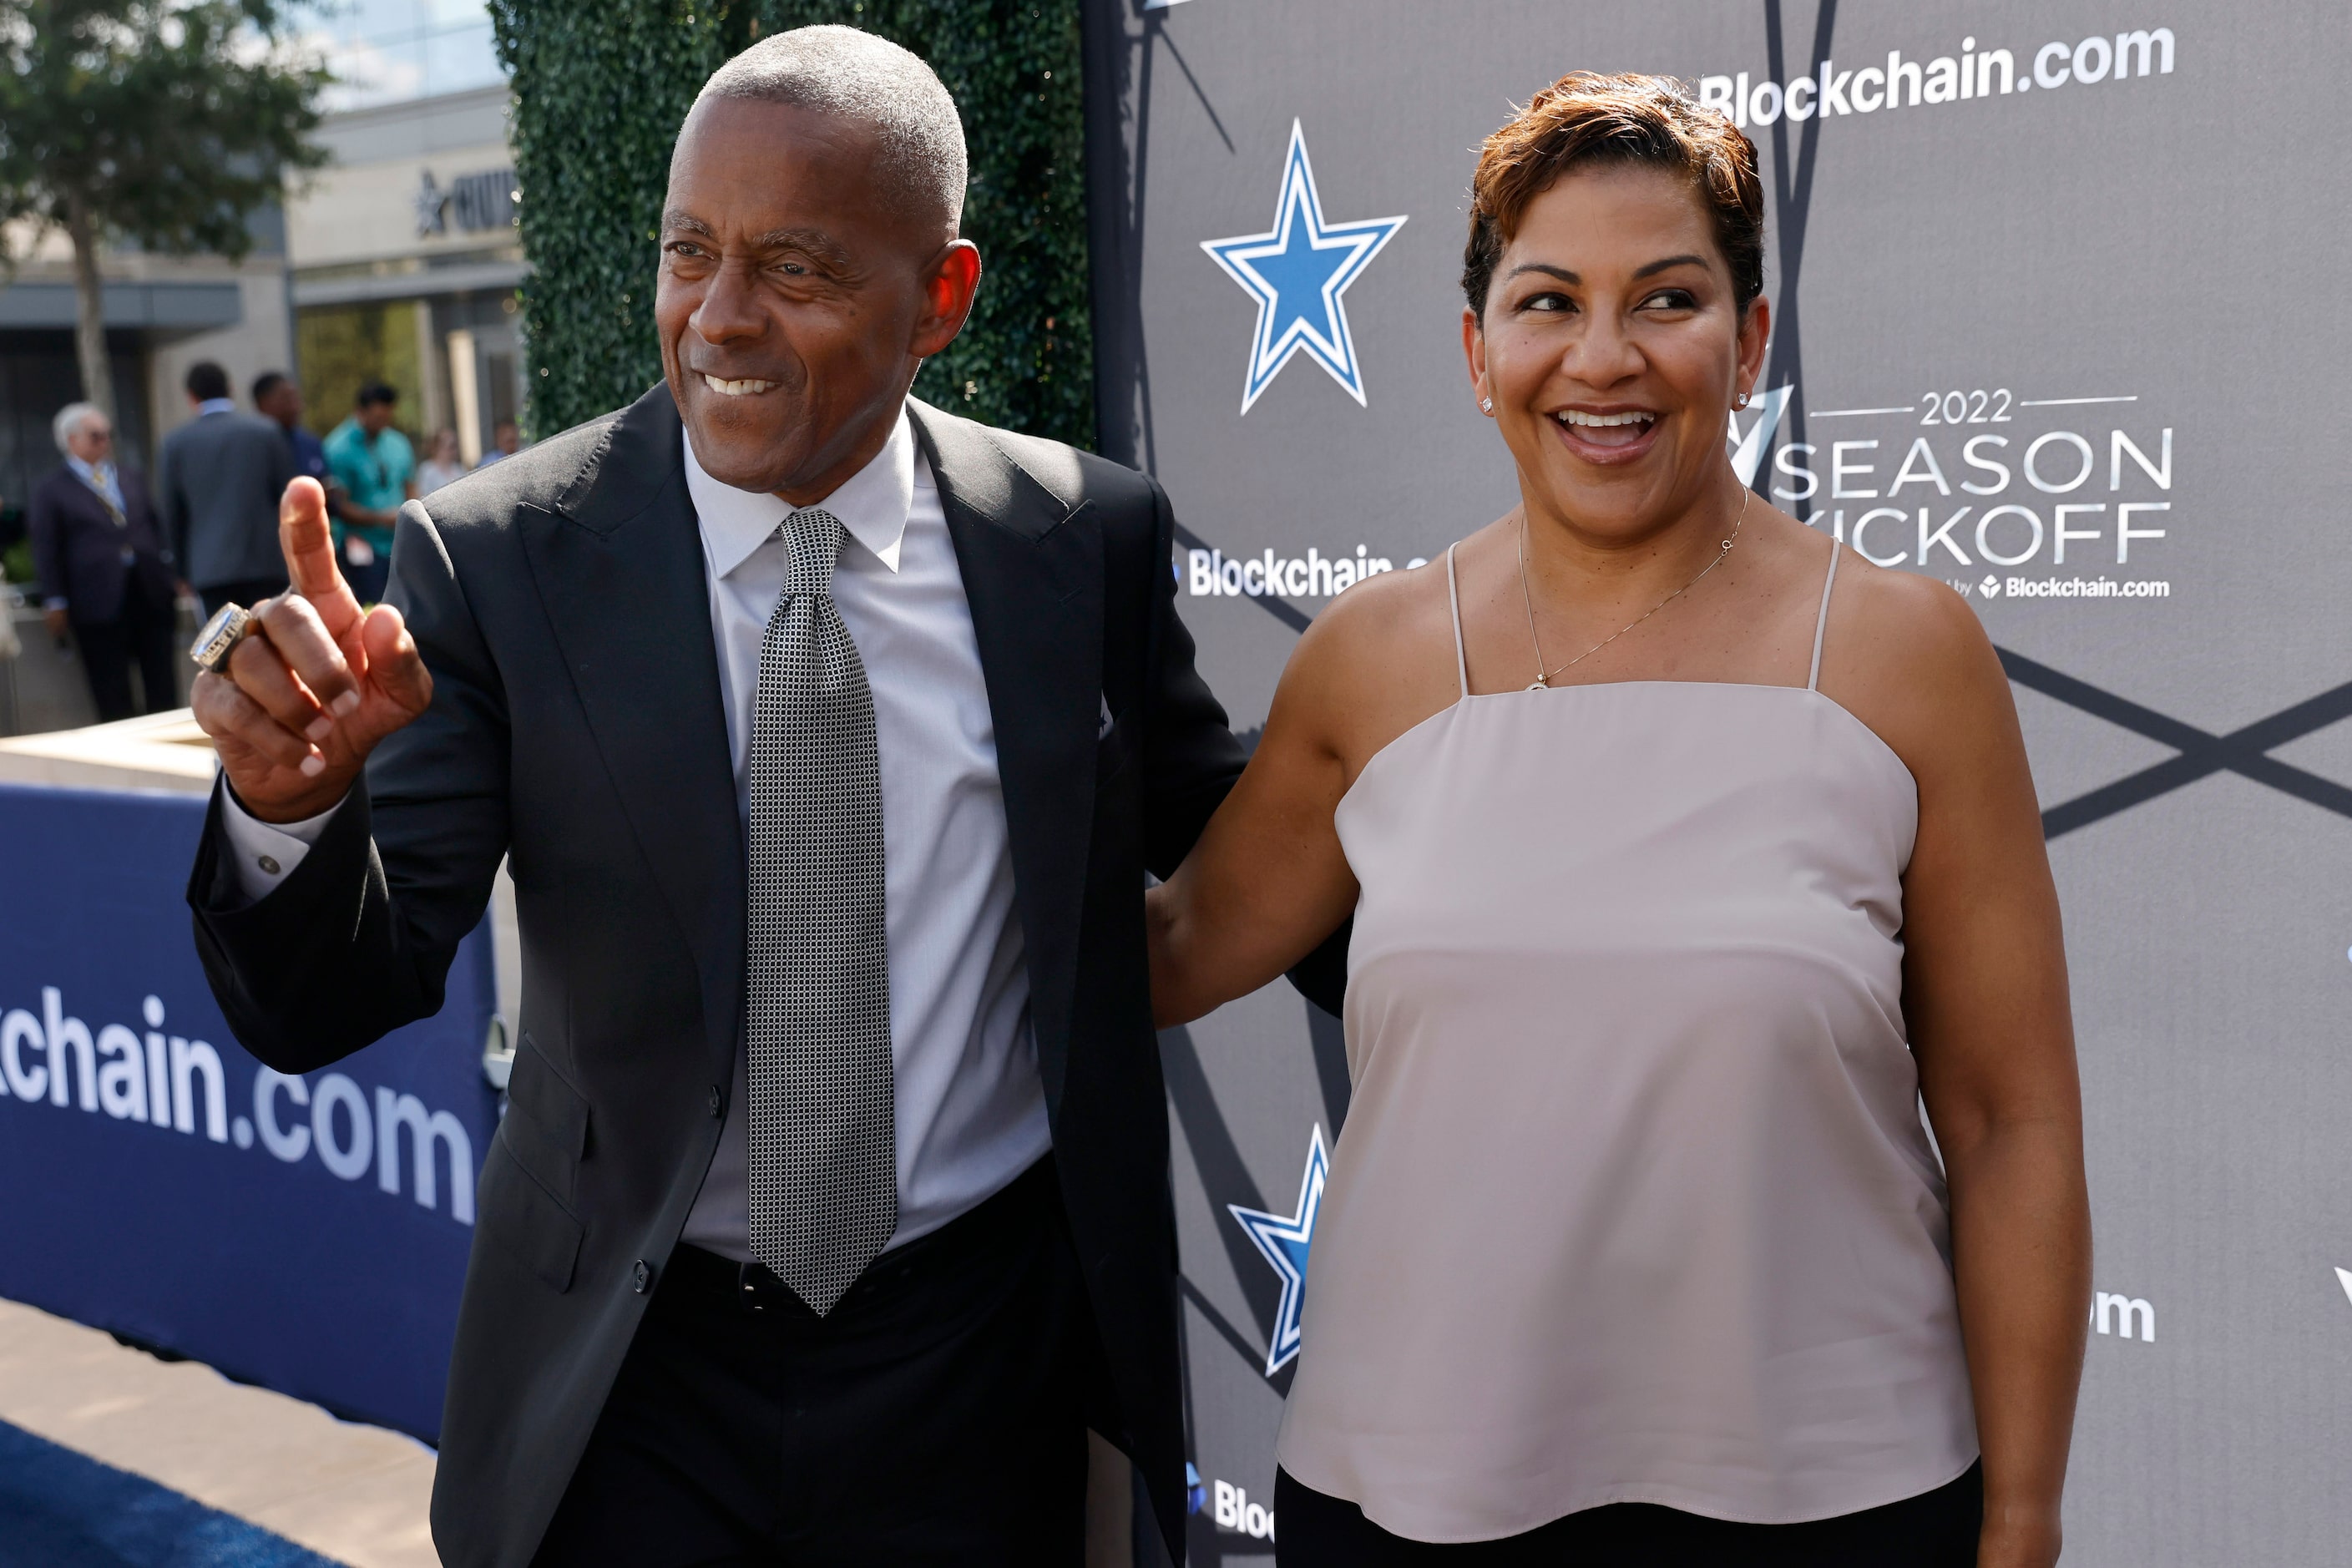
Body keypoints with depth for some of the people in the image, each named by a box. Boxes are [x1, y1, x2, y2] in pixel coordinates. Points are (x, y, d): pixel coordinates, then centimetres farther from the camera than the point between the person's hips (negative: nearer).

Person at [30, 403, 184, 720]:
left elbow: (158, 528, 17)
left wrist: (171, 575, 6)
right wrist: (56, 602, -7)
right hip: (99, 600, -4)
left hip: (151, 592, 4)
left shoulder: (134, 479, 17)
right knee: (114, 701, -1)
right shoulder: (50, 491, 4)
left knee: (164, 692, 4)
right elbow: (47, 551, 0)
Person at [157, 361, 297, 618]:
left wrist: (180, 570, 15)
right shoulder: (267, 432, 1)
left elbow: (170, 514, 6)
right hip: (267, 562, 0)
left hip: (211, 568, 0)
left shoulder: (175, 444, 4)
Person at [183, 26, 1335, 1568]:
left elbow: (1226, 842, 7)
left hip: (985, 1350, 1)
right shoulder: (497, 558, -11)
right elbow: (325, 1008, -13)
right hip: (629, 1375, -1)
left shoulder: (1089, 536, -8)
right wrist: (293, 800, -31)